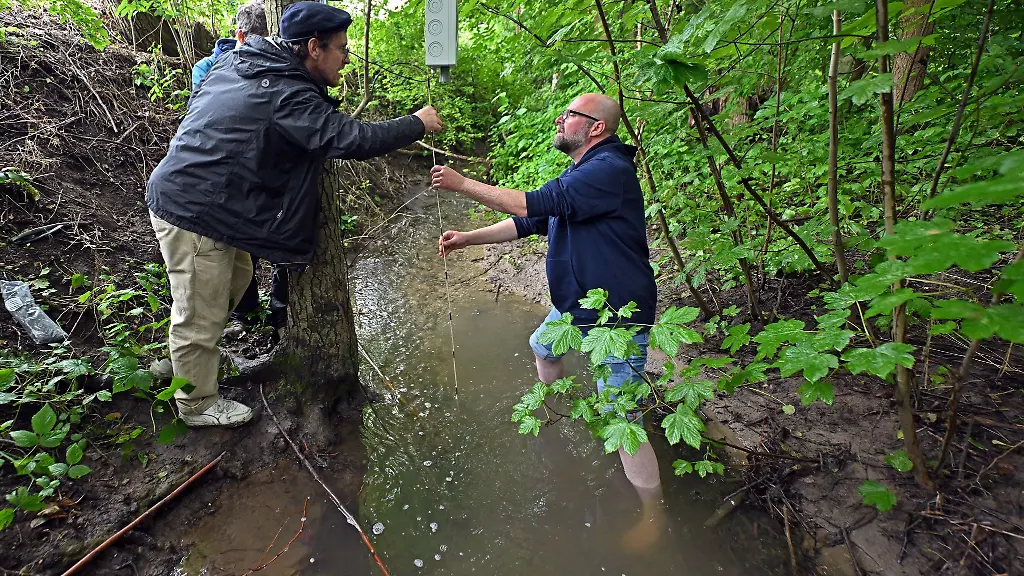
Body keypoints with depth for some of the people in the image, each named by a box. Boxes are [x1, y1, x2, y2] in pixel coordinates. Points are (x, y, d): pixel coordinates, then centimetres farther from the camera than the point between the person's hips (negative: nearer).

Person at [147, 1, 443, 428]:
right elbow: (351, 139, -26)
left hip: (182, 193, 10)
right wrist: (416, 124, -14)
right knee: (200, 312, 3)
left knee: (236, 278, 25)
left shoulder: (240, 59, 5)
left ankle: (195, 357, 46)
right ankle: (198, 405, 22)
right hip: (192, 211, -10)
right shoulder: (288, 95, -23)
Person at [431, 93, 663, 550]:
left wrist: (460, 183, -18)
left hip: (618, 316, -10)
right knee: (543, 348, 30)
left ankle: (652, 515, 12)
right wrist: (467, 238, 7)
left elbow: (530, 205, -26)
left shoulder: (609, 170, -23)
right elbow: (529, 223, 13)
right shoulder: (579, 175, 11)